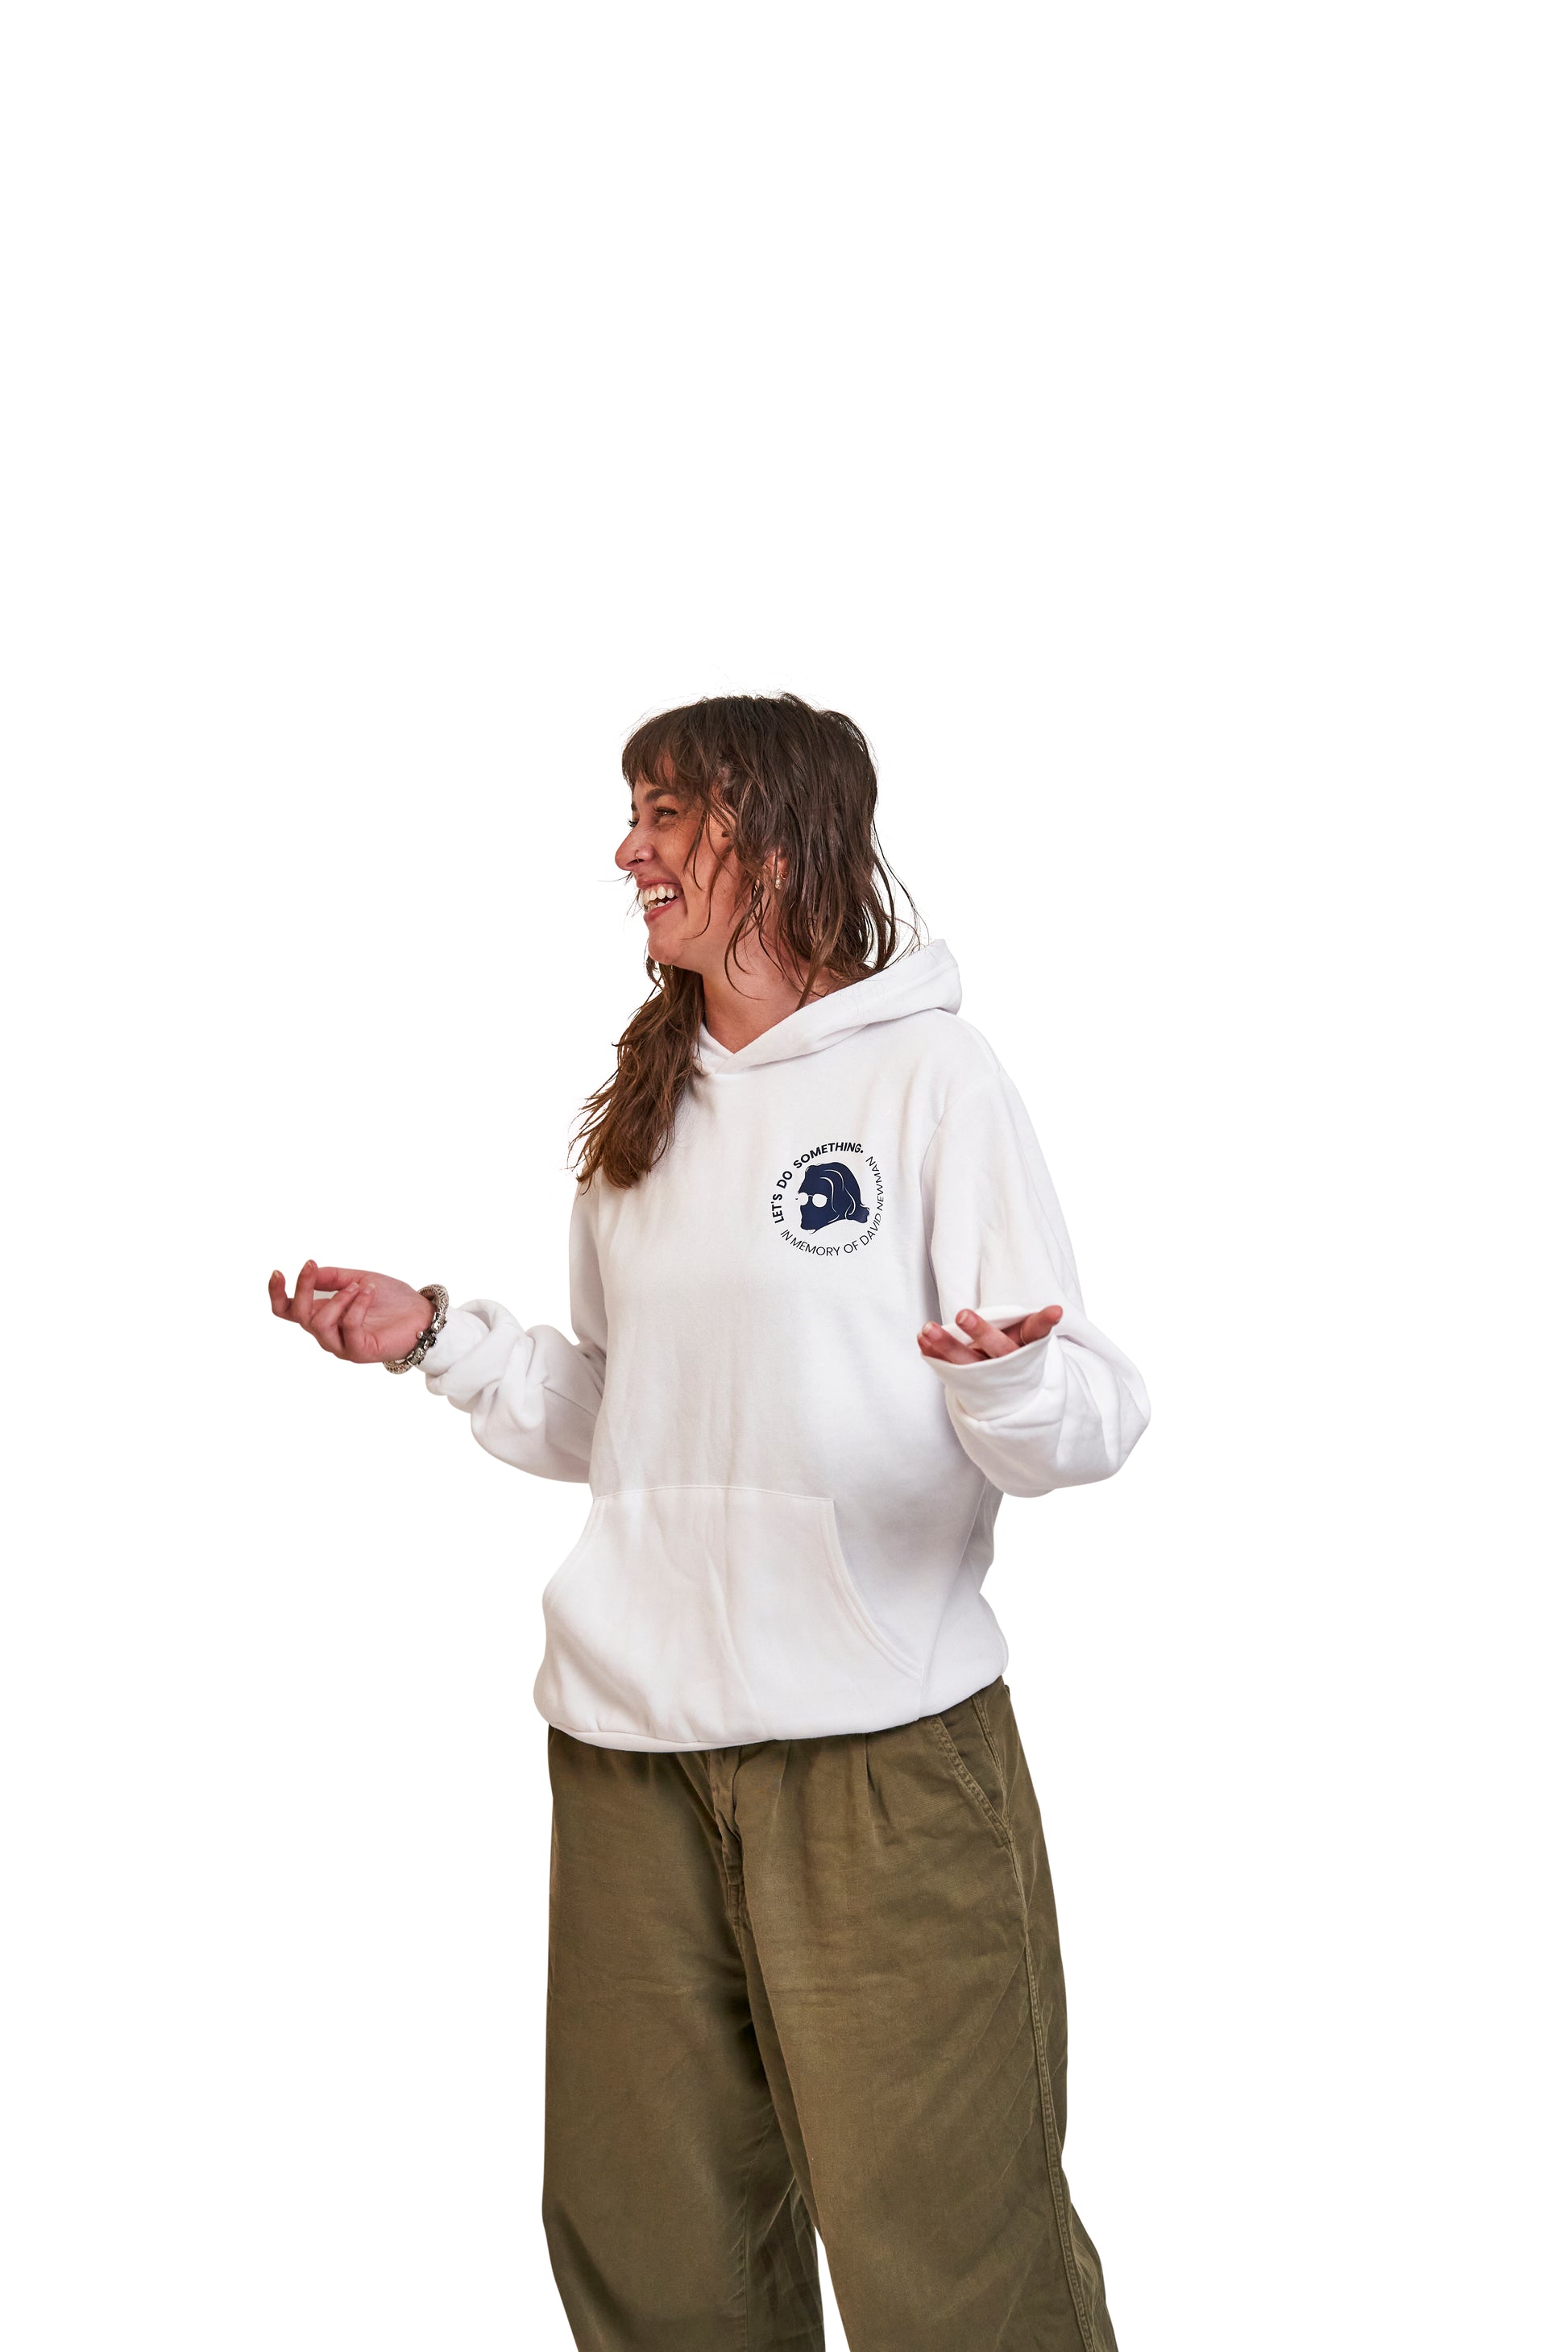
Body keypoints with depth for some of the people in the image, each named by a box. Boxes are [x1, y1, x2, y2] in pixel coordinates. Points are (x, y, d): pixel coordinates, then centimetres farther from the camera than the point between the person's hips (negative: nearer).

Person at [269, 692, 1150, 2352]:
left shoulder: (928, 1072, -4)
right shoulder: (639, 1111, 15)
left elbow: (1087, 1423, -8)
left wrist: (1014, 1380, -29)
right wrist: (435, 1341, 9)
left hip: (884, 1748, -6)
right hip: (629, 1745, 6)